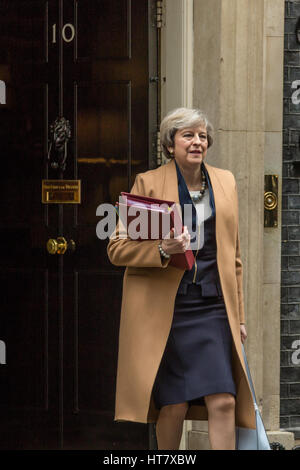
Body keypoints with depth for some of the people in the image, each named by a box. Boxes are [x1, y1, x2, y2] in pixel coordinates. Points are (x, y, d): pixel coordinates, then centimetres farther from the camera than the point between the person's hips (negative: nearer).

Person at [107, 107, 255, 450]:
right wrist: (163, 250, -19)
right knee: (173, 405, -2)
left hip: (213, 306, 3)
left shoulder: (225, 182, 13)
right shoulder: (148, 183, 1)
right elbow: (117, 248, -1)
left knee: (224, 401, -10)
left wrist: (238, 315, 15)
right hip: (165, 307, -3)